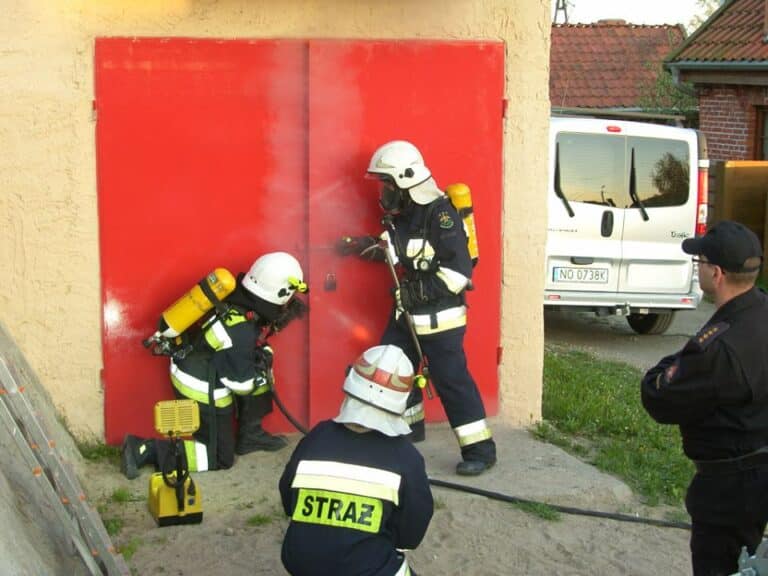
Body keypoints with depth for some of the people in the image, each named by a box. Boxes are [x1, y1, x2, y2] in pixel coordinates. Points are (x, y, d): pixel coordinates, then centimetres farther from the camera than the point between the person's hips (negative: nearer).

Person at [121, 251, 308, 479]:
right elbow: (242, 384, -20)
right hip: (202, 392, -8)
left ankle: (250, 434, 21)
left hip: (194, 370, 9)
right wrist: (265, 361, -4)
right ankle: (144, 449, -2)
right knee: (221, 458, 6)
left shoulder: (236, 297, -8)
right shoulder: (241, 333, -31)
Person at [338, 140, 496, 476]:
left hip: (439, 318, -9)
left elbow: (459, 273, -26)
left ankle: (480, 450, 1)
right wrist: (366, 248, 9)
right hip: (406, 313, 9)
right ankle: (408, 426, 38)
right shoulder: (400, 213, 6)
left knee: (451, 381, -7)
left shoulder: (440, 214, -21)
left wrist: (418, 290, -24)